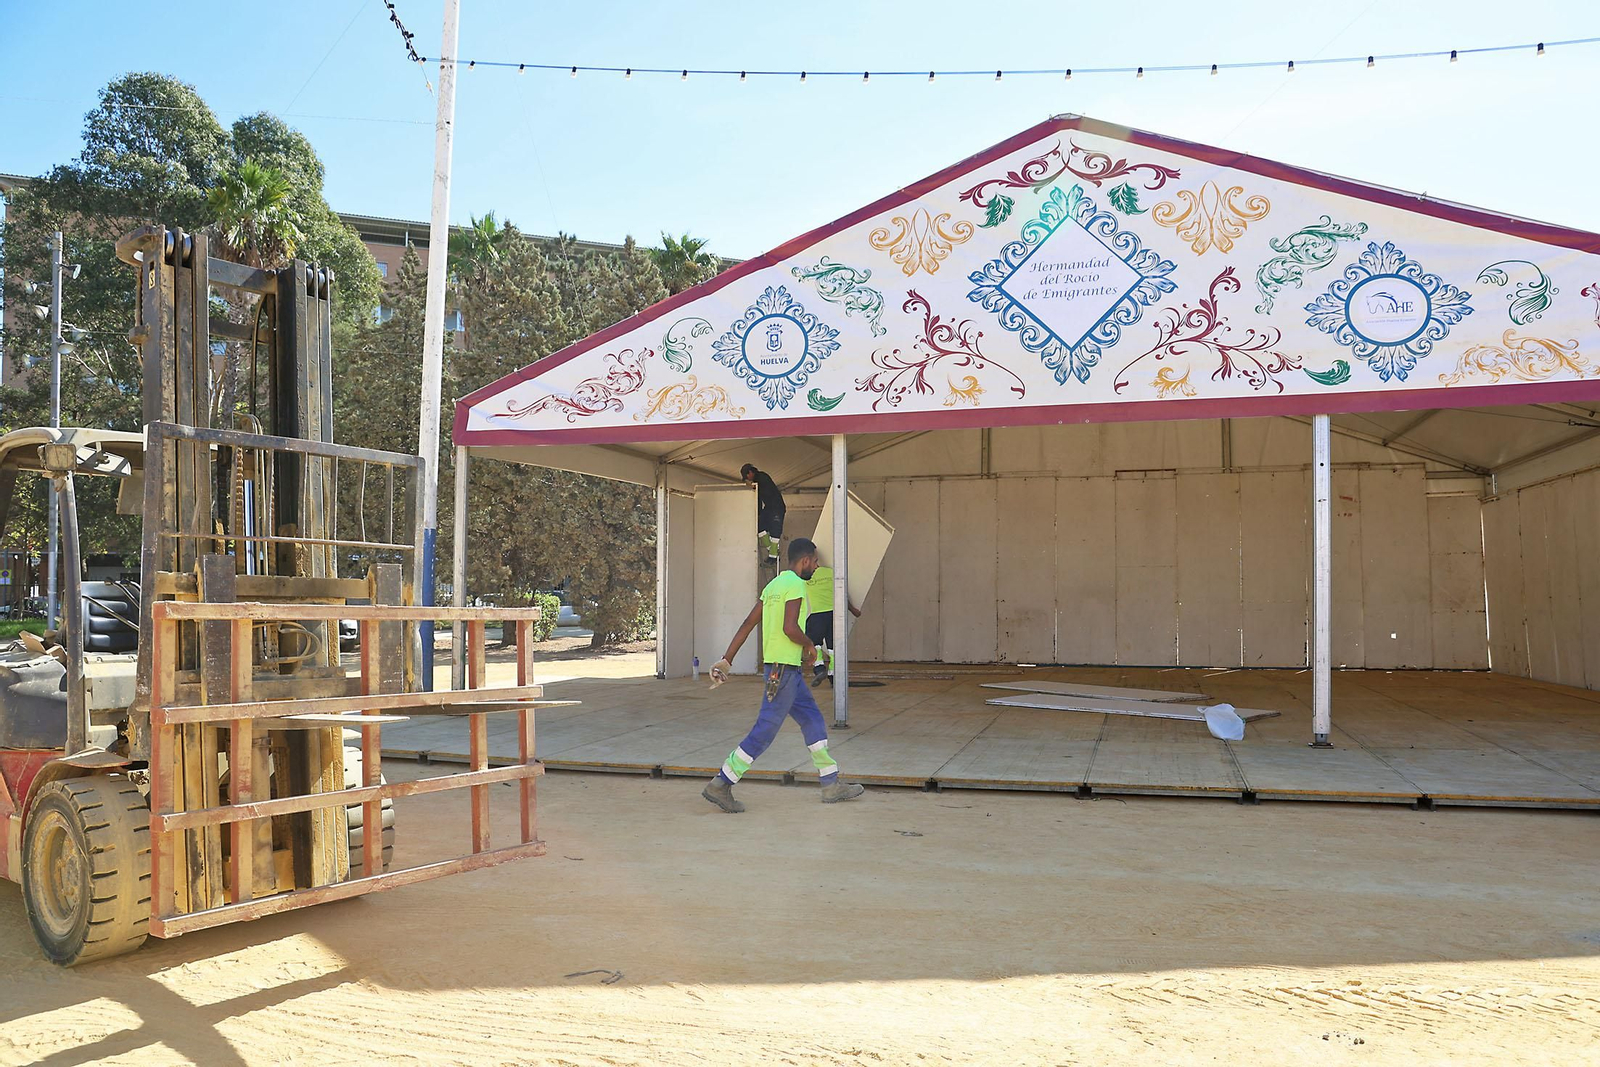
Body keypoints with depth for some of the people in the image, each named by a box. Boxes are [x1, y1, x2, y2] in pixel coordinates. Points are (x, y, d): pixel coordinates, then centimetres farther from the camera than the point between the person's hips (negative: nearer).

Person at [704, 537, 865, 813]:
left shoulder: (774, 585, 14)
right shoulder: (795, 585, -13)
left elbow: (748, 623, 12)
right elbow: (790, 628, -24)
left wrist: (727, 659, 12)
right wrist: (810, 647, -5)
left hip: (786, 669, 10)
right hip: (784, 669, -10)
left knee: (813, 720, 14)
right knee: (765, 730, -6)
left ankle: (831, 785, 20)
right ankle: (721, 785, -3)